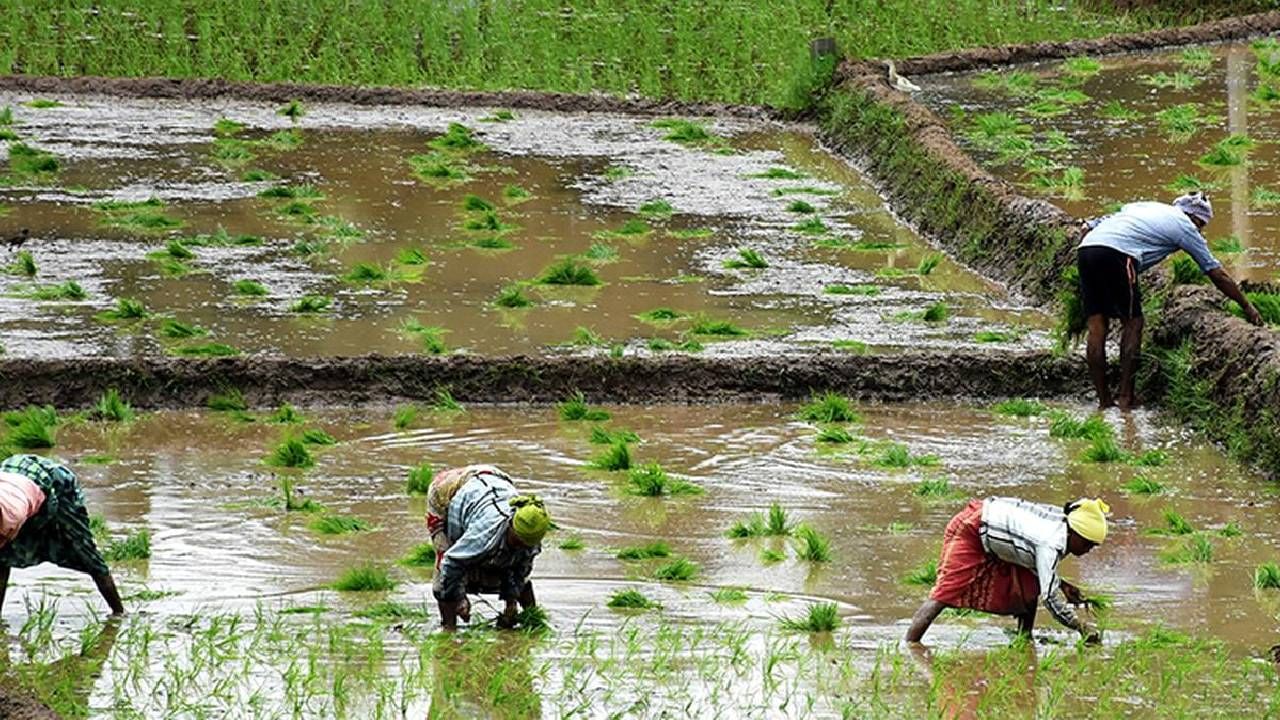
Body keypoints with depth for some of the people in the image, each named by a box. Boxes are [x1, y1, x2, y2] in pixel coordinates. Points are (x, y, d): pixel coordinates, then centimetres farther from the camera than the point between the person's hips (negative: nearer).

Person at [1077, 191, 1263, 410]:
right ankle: (1126, 397, 6)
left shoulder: (1143, 207, 33)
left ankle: (1104, 400, 10)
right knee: (1132, 323, 7)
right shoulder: (1184, 225, 15)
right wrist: (1247, 307, 27)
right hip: (1115, 254, -7)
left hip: (1085, 248, 7)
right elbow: (1217, 274, 19)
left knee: (1096, 328, 8)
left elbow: (1089, 227, 27)